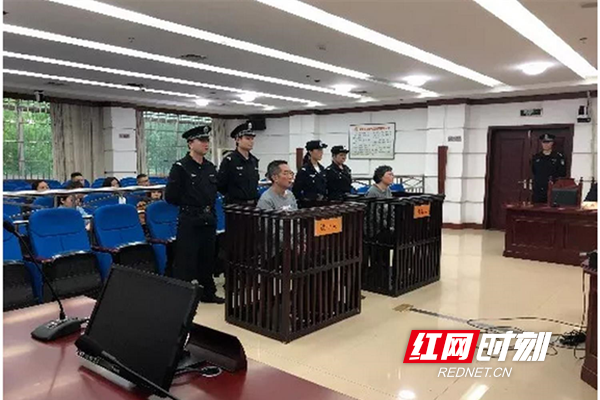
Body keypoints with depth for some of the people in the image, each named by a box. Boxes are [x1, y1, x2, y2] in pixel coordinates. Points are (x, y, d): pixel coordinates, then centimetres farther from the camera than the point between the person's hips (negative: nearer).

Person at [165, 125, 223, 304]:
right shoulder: (180, 167, -10)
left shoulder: (210, 168, 9)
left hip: (209, 220, 6)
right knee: (185, 260, -1)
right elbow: (171, 196, -11)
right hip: (189, 220, -6)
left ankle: (208, 292, 29)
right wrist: (189, 204, 0)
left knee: (207, 258, 16)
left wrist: (209, 205, 10)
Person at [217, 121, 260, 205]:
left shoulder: (254, 161, 11)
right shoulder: (229, 160, -10)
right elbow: (220, 185, -9)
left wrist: (254, 197, 14)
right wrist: (233, 196, -1)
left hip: (253, 205, 7)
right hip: (235, 205, -6)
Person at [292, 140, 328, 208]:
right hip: (308, 205, -7)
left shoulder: (322, 169, 11)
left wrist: (324, 197, 7)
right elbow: (296, 191, -13)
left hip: (321, 204, 7)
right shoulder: (304, 170, -12)